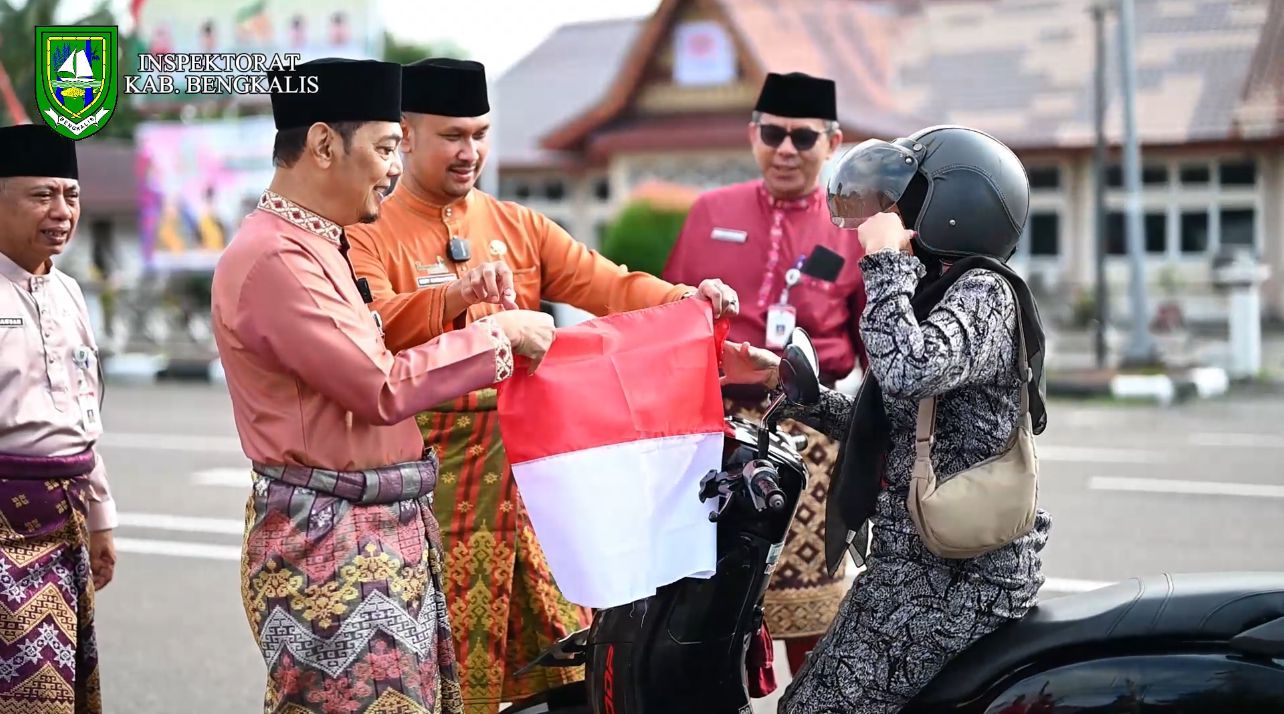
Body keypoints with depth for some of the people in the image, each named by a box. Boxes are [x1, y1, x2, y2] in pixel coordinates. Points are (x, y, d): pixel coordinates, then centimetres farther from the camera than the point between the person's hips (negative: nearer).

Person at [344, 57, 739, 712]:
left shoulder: (519, 227, 11)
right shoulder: (367, 237, -3)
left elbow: (606, 285, 1)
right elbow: (371, 327, -21)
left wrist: (685, 299, -17)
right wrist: (459, 292, -37)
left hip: (527, 467, 4)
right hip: (430, 478, -4)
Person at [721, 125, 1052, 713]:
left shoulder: (982, 291, -10)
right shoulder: (943, 292, 20)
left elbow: (908, 370, -31)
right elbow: (881, 429, 25)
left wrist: (886, 262, -17)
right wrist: (781, 377, 20)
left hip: (954, 577, -10)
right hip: (925, 561, 10)